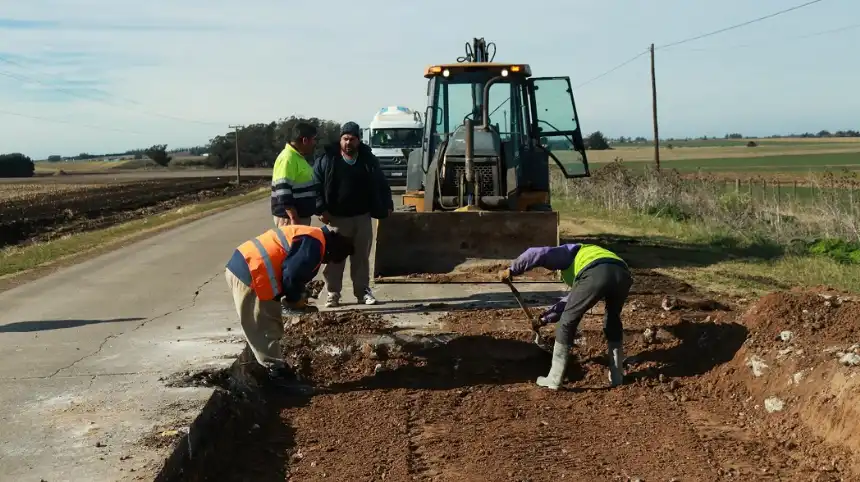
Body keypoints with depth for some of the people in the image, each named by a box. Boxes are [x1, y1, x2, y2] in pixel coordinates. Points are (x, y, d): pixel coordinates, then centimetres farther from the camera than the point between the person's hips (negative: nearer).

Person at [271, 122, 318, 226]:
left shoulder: (299, 157, 15)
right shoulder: (288, 158, -17)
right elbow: (283, 192, -24)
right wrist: (294, 218, -25)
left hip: (301, 216, 10)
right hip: (289, 217, -10)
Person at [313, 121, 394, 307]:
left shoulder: (369, 160, 6)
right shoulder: (327, 159, -4)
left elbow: (381, 184, 14)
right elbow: (316, 185, -4)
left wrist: (387, 205, 7)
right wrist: (321, 209, -11)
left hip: (362, 217, 3)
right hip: (336, 218, -2)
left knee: (361, 256, 9)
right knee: (334, 257, 1)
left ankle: (363, 291, 18)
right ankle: (332, 293, 8)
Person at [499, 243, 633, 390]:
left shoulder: (567, 253, 31)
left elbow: (536, 254, 12)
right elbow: (572, 300, 48)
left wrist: (511, 271, 21)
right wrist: (547, 317, 51)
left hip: (596, 274, -6)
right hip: (623, 274, 6)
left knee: (567, 322, 12)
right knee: (613, 321, 32)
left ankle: (554, 379, 17)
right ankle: (617, 376, 33)